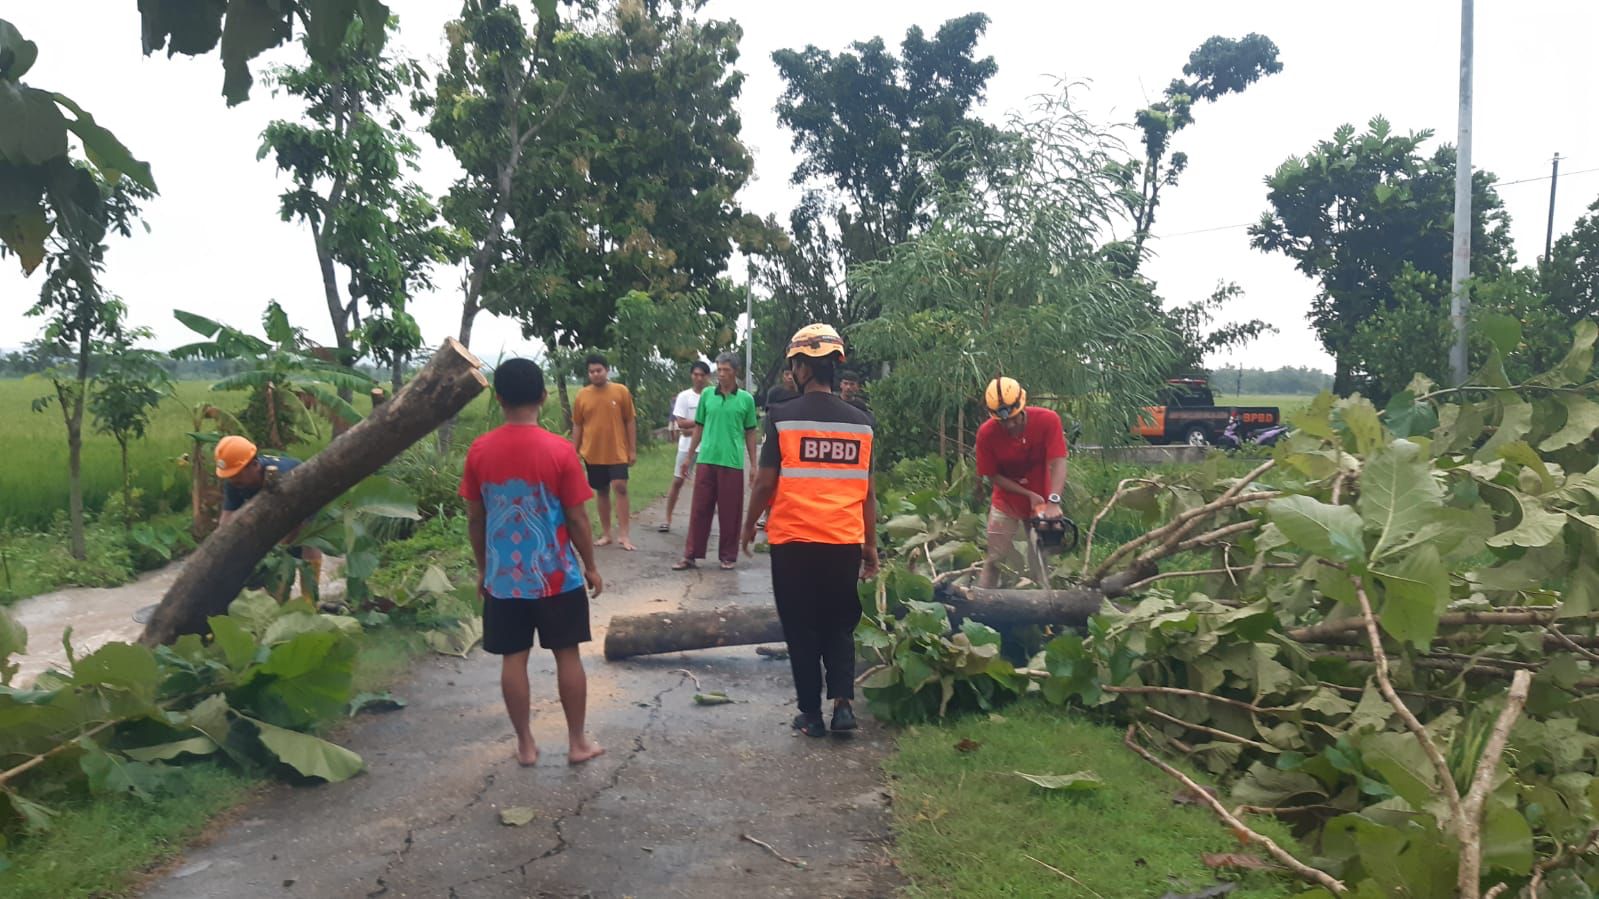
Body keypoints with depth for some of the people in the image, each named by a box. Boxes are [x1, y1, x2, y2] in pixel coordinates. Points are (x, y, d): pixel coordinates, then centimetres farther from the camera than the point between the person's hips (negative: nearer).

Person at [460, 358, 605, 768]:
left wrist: (482, 568, 16)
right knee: (567, 656, 9)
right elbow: (577, 520, -9)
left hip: (503, 577, 2)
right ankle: (577, 742, 17)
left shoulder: (479, 451, -5)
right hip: (557, 576, -2)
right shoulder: (560, 450, -13)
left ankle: (525, 744, 19)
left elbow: (475, 519, 3)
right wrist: (591, 567, 4)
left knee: (513, 658, 10)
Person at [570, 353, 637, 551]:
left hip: (617, 452, -2)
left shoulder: (621, 392, -3)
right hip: (593, 453, 2)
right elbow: (577, 426, 8)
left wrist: (632, 450, -1)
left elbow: (629, 422, 1)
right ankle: (606, 534, 18)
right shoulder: (581, 396, 1)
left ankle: (623, 534, -7)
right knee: (601, 491, 10)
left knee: (620, 488, -11)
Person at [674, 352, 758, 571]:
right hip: (706, 460, 2)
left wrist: (753, 464, 3)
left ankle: (728, 556, 16)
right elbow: (699, 427, 12)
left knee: (730, 512, 4)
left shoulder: (746, 399, 1)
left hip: (733, 463, -1)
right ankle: (690, 555, 12)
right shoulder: (707, 395, 5)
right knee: (699, 509, 5)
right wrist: (689, 456, 11)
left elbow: (750, 433, 6)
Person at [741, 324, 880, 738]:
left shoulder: (783, 418, -7)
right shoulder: (861, 422, 3)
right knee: (839, 626, 17)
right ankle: (843, 701, 4)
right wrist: (871, 546, 13)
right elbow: (867, 490, 5)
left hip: (794, 540, -2)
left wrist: (749, 527, 10)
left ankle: (812, 713, 15)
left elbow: (765, 483, -6)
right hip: (845, 541, 3)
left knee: (802, 628, 10)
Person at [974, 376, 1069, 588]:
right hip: (1006, 503, 0)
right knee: (995, 560, 2)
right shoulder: (986, 433, -20)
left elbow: (1057, 463, -29)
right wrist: (1029, 495, -18)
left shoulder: (1048, 420, -22)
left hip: (1041, 501, 0)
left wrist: (1053, 502, -42)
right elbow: (993, 475, -11)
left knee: (1040, 561, 3)